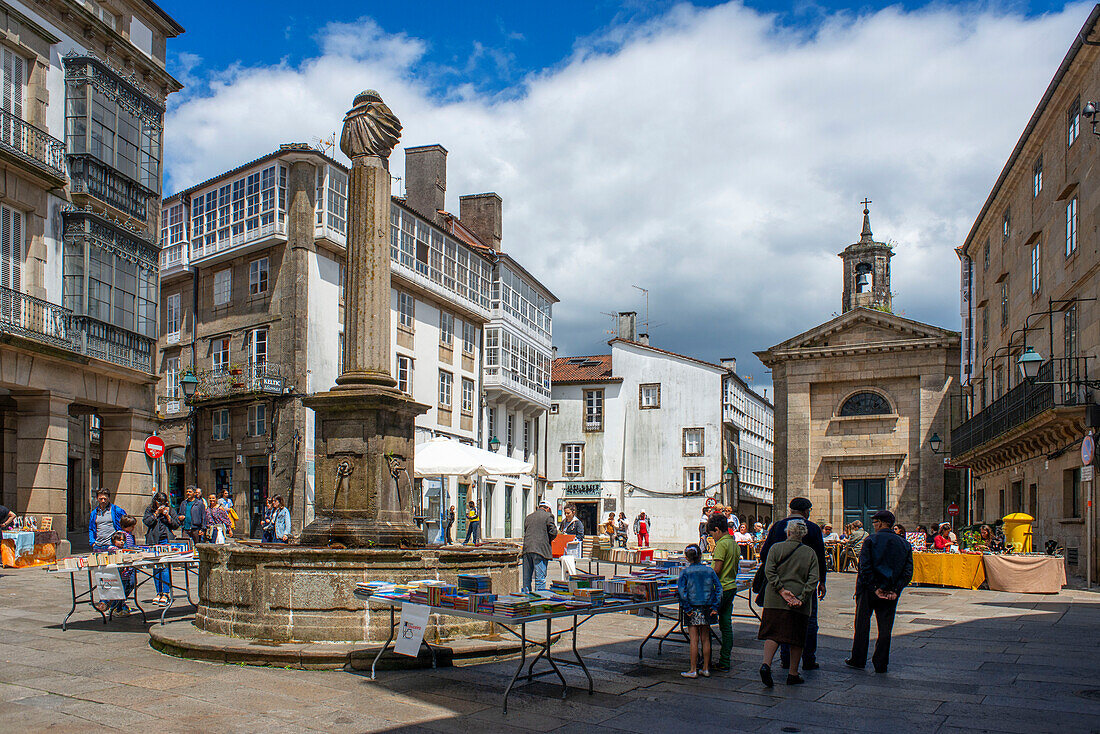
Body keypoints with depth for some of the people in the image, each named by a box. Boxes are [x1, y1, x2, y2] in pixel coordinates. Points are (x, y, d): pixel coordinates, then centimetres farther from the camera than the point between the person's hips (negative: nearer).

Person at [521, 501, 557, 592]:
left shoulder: (528, 517, 19)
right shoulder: (548, 516, 1)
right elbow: (553, 532, -4)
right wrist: (549, 540, 15)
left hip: (527, 549, 5)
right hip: (540, 549, -5)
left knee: (527, 577, 11)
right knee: (540, 577, -4)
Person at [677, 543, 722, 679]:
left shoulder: (685, 572, -6)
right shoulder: (709, 570, 3)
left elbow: (681, 591, -17)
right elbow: (718, 588, -2)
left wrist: (686, 608, -12)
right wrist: (715, 606, 0)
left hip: (692, 609, -3)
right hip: (706, 609, 3)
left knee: (694, 639, 0)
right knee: (705, 639, 11)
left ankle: (693, 670, 2)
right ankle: (706, 669, 16)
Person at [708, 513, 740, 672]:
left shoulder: (722, 544, -15)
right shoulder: (735, 544, 12)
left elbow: (717, 569, -19)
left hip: (720, 589, -9)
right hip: (732, 587, 9)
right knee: (726, 625, 10)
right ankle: (724, 662, 11)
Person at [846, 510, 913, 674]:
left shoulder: (870, 541, -8)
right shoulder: (904, 544, 5)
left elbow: (865, 568, -16)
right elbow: (908, 571, 0)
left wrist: (874, 588, -11)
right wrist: (895, 590, -4)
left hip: (868, 592, -3)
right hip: (891, 592, 3)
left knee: (862, 625, 10)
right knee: (885, 628, 8)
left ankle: (858, 660, 17)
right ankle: (881, 664, 10)